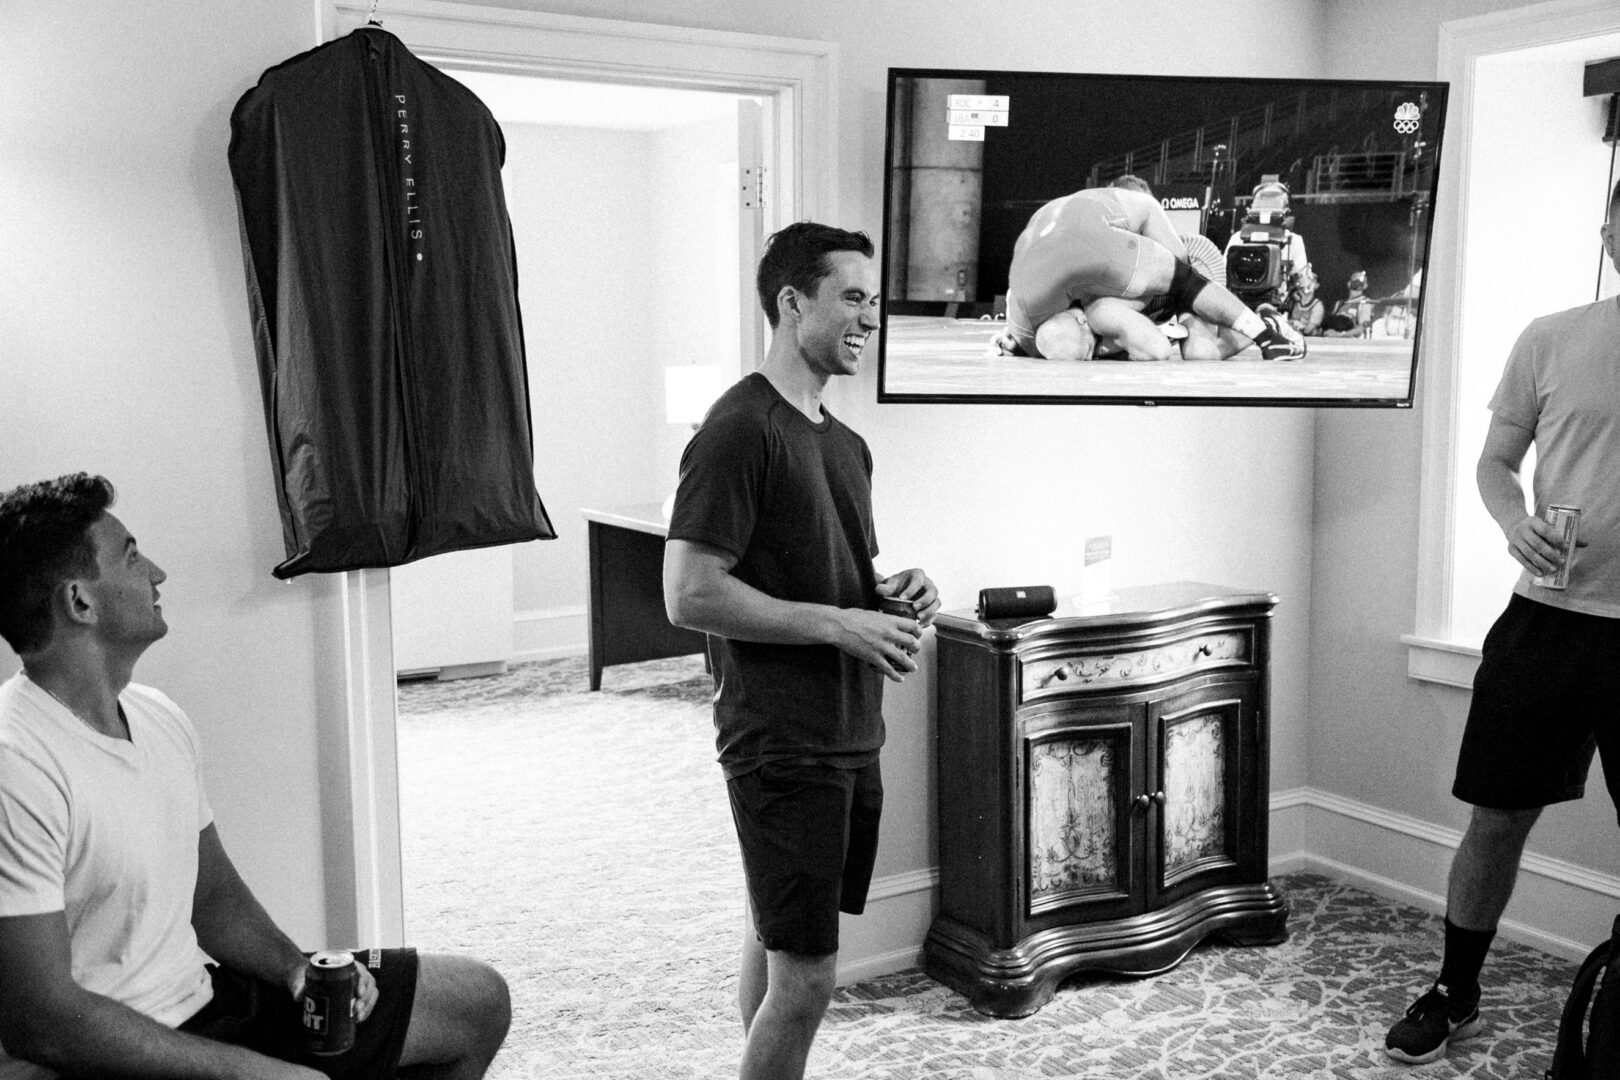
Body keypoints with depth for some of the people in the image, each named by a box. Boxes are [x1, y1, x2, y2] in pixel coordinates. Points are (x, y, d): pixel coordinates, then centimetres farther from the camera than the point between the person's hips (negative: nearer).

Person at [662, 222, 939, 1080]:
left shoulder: (845, 443, 14)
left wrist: (892, 592, 2)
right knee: (806, 975, -4)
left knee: (777, 944, 18)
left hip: (851, 737, 8)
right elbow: (690, 597, -19)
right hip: (781, 744, -8)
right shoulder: (740, 430, -13)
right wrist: (838, 623, -18)